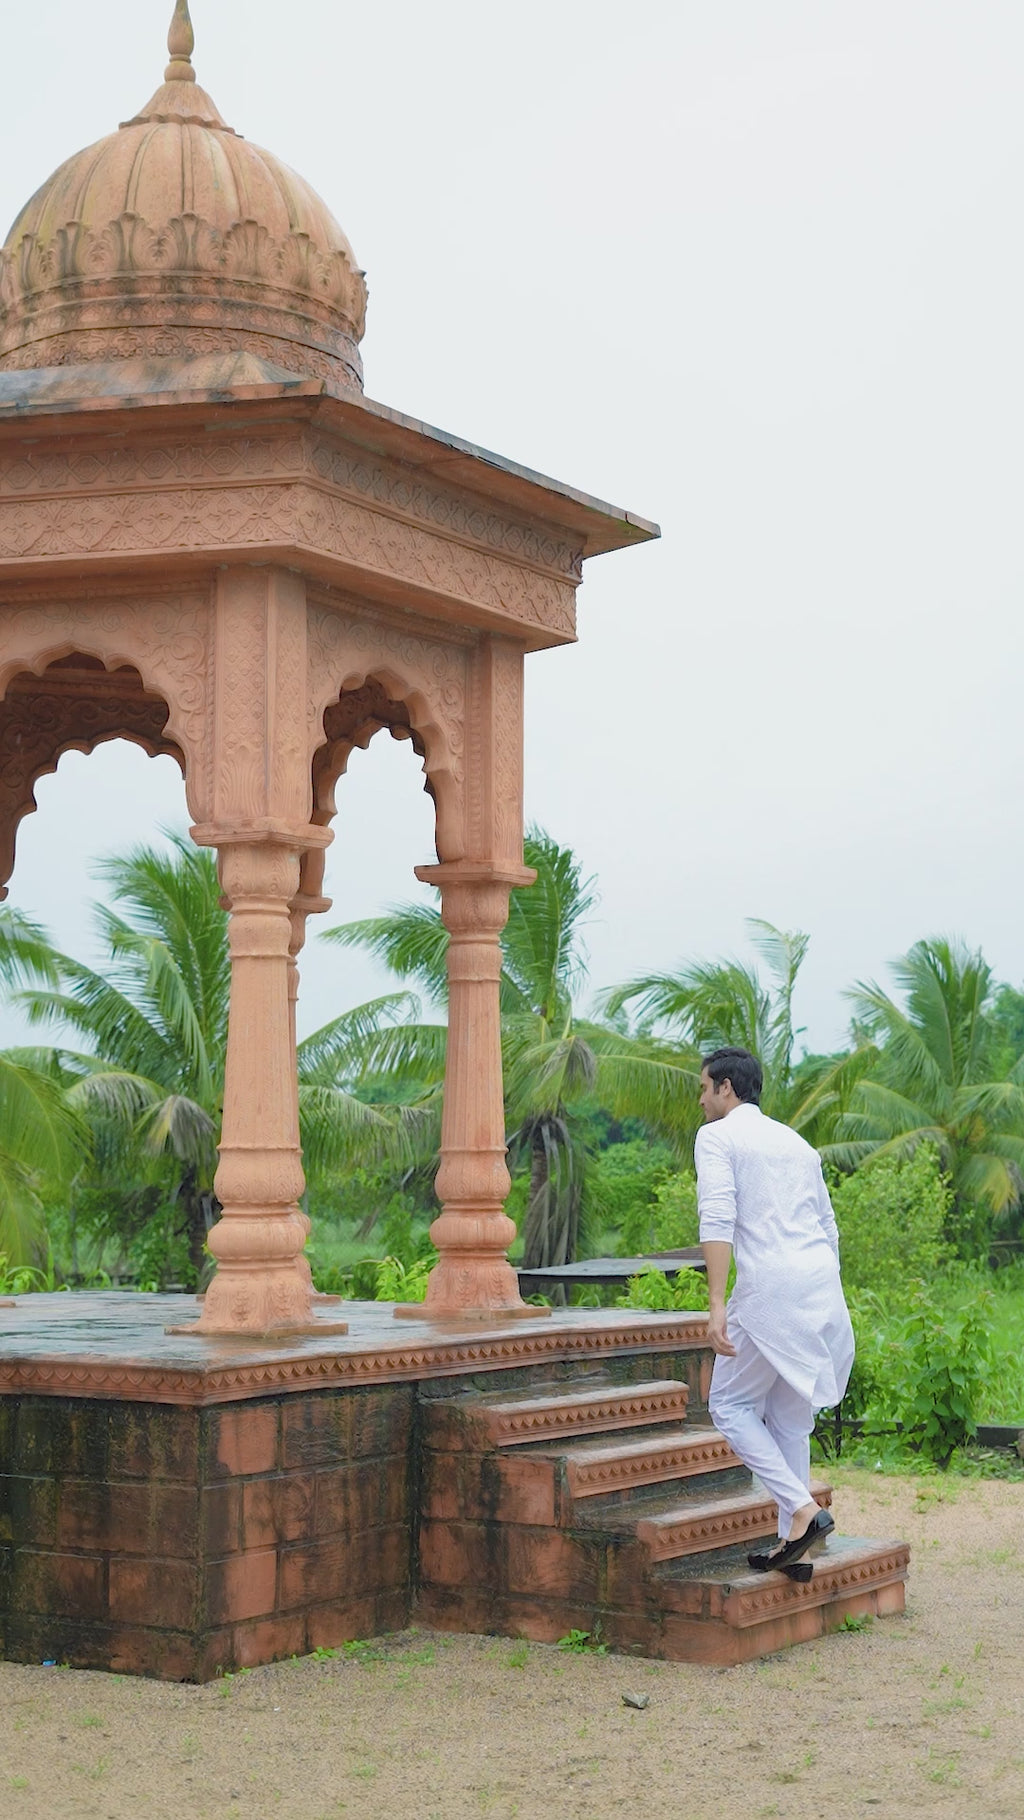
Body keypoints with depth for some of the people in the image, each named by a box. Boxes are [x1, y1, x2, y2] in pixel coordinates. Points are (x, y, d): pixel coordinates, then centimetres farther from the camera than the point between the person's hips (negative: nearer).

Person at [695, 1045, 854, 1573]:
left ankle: (802, 1509, -8)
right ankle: (794, 1542, 14)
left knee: (731, 1404, 7)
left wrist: (717, 1304, -19)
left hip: (770, 1288, -7)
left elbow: (718, 1219, -13)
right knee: (789, 1416, 15)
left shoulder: (717, 1136, 1)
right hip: (823, 1284, 7)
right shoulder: (796, 1142, 22)